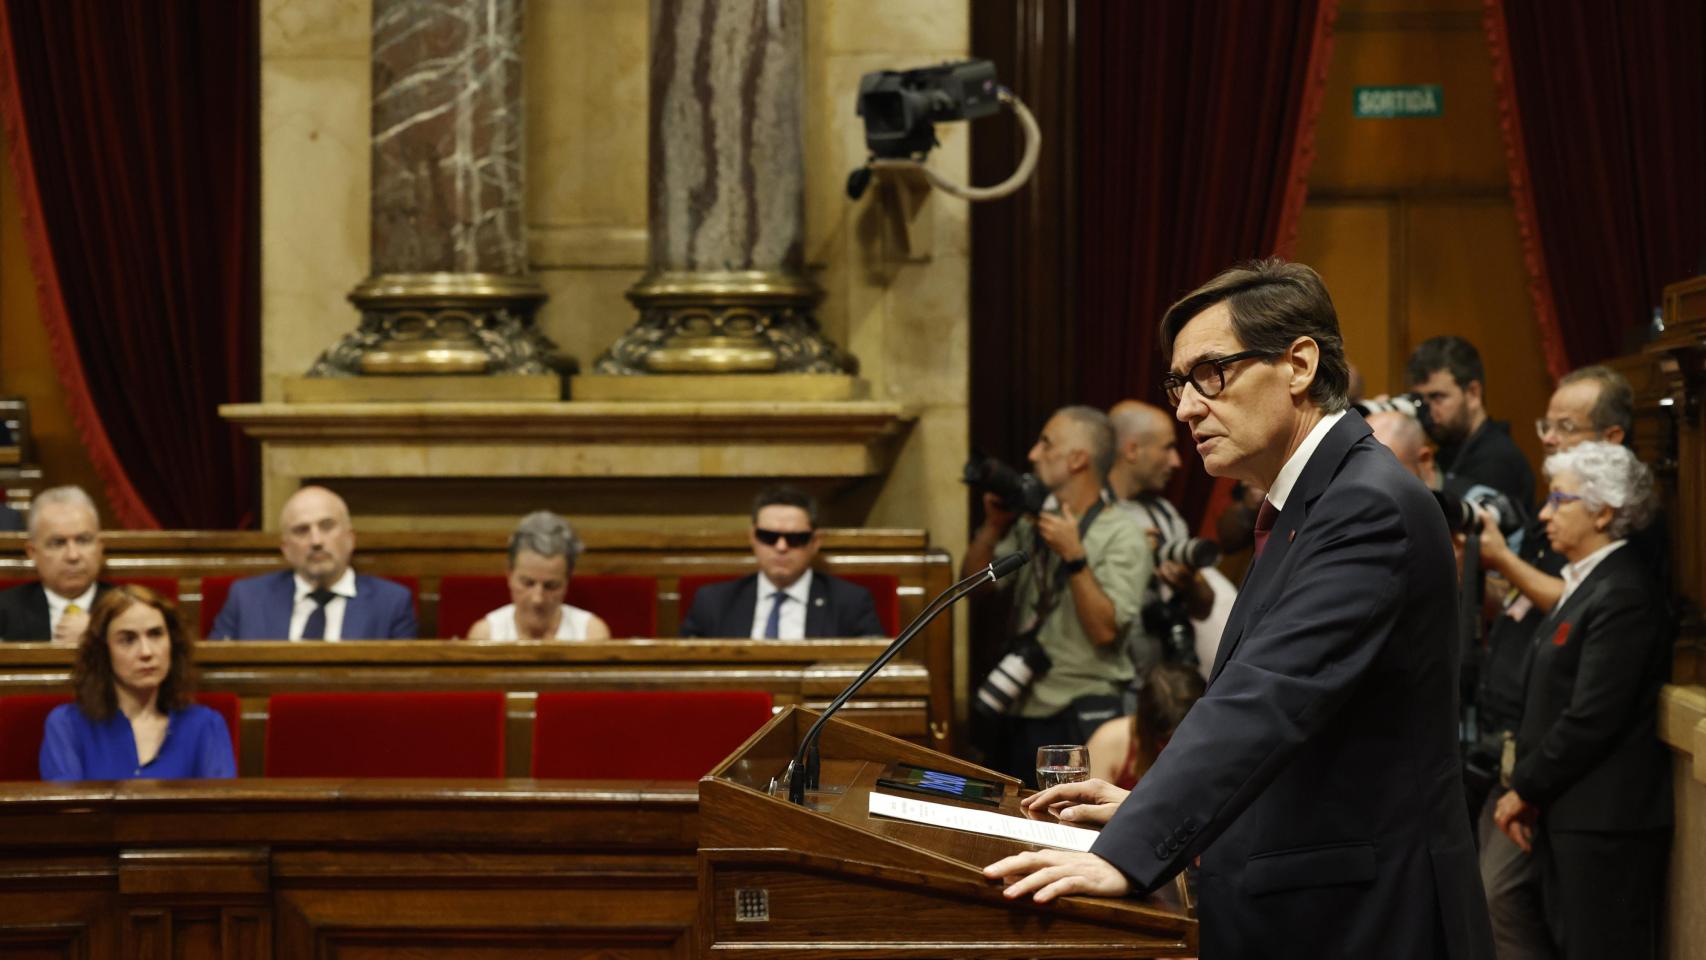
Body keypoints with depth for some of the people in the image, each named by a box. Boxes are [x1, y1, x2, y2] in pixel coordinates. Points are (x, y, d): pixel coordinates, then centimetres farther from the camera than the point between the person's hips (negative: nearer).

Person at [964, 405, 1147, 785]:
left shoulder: (1122, 538, -8)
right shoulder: (1032, 523, 12)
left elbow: (1104, 630, -18)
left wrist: (1074, 556, -22)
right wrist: (993, 526, -3)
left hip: (1080, 718, -6)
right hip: (1018, 711, 6)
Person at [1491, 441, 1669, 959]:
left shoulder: (1622, 595, -16)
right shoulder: (1587, 582, 15)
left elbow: (1591, 719, -20)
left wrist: (1524, 789, -11)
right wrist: (1526, 789, 9)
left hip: (1605, 820, -10)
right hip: (1566, 814, 10)